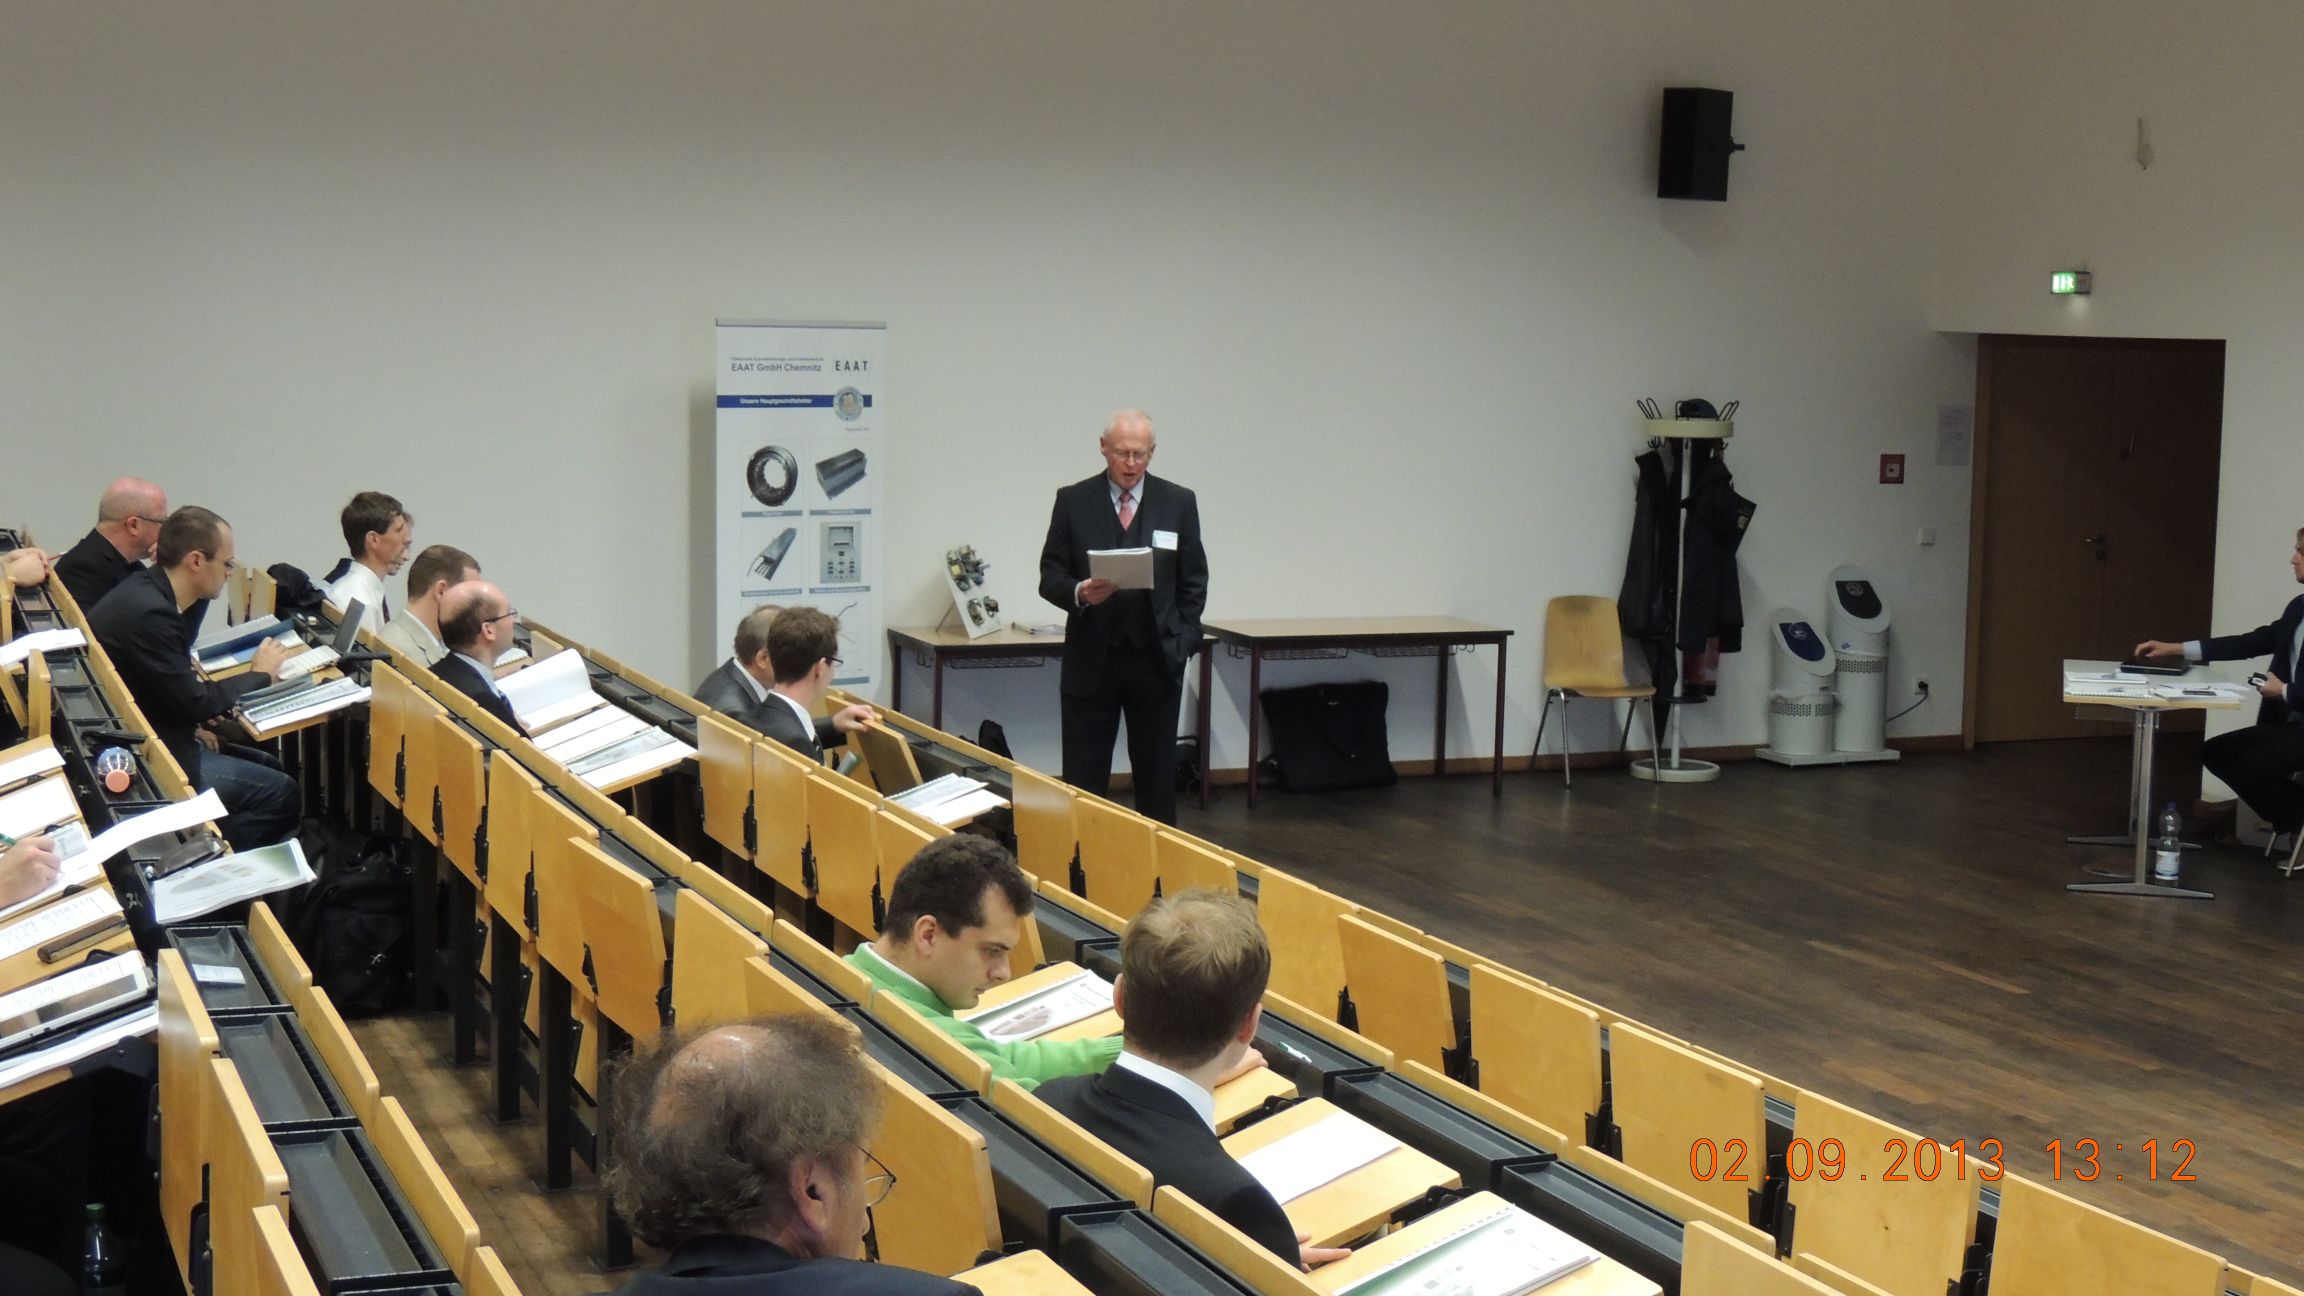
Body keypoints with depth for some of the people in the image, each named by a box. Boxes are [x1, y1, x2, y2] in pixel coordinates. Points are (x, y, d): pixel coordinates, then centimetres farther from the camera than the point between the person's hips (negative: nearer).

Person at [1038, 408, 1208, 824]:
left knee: (1157, 775, 6)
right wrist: (1079, 592, -18)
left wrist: (1182, 645, 0)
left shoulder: (1179, 503, 5)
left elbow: (1194, 583, 8)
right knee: (1083, 779, 1)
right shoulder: (1073, 501, 2)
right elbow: (1050, 577, 2)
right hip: (1091, 660, -1)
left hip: (1156, 661, 1)